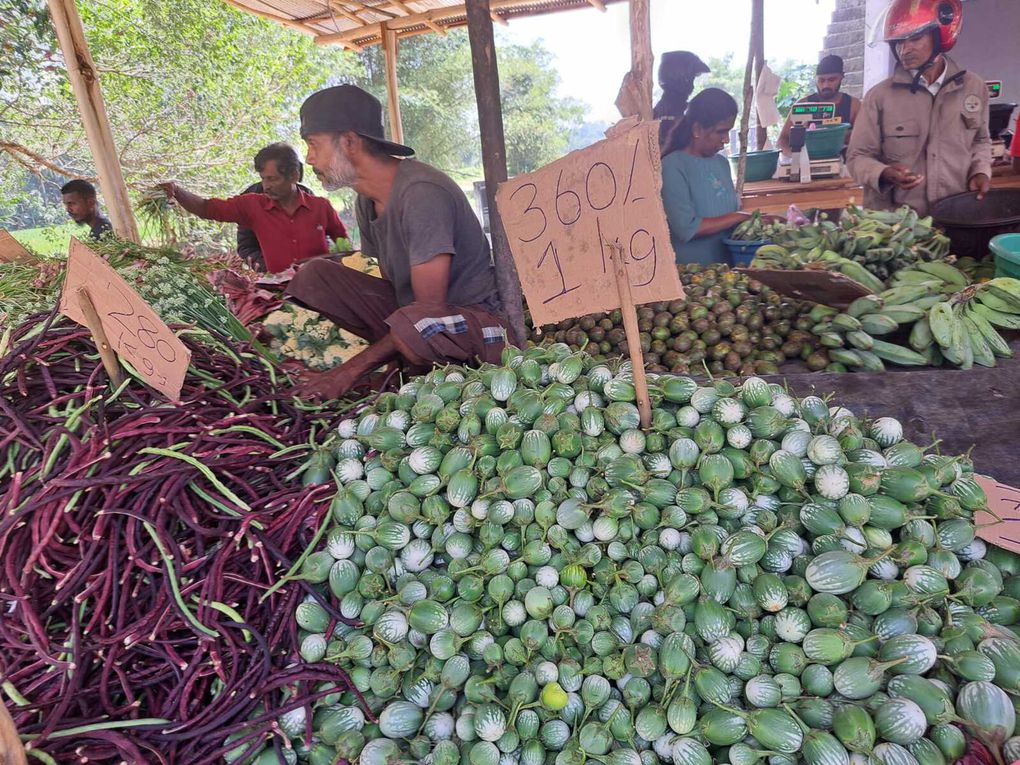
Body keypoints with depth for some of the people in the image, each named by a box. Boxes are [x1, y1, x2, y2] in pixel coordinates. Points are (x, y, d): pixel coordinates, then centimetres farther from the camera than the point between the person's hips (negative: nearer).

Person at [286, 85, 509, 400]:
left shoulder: (421, 193, -22)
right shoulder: (367, 200, 6)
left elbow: (430, 307, -24)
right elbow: (393, 285, 12)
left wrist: (354, 368, -22)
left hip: (476, 315, -8)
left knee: (414, 323, -43)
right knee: (313, 275, -2)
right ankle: (405, 354, -6)